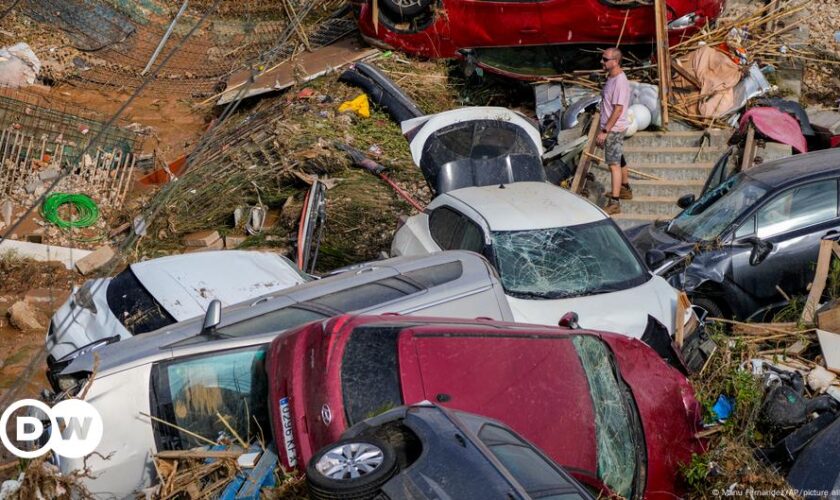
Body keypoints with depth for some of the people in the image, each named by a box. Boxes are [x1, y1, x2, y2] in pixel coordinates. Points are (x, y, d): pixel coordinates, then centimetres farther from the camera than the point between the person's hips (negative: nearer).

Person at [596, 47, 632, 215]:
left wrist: (604, 131, -24)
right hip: (610, 127, 10)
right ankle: (625, 189, 41)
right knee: (619, 159, 23)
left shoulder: (620, 82, -22)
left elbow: (618, 110, -25)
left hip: (614, 129, -10)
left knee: (614, 164, -10)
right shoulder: (611, 78, 9)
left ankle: (614, 203, -9)